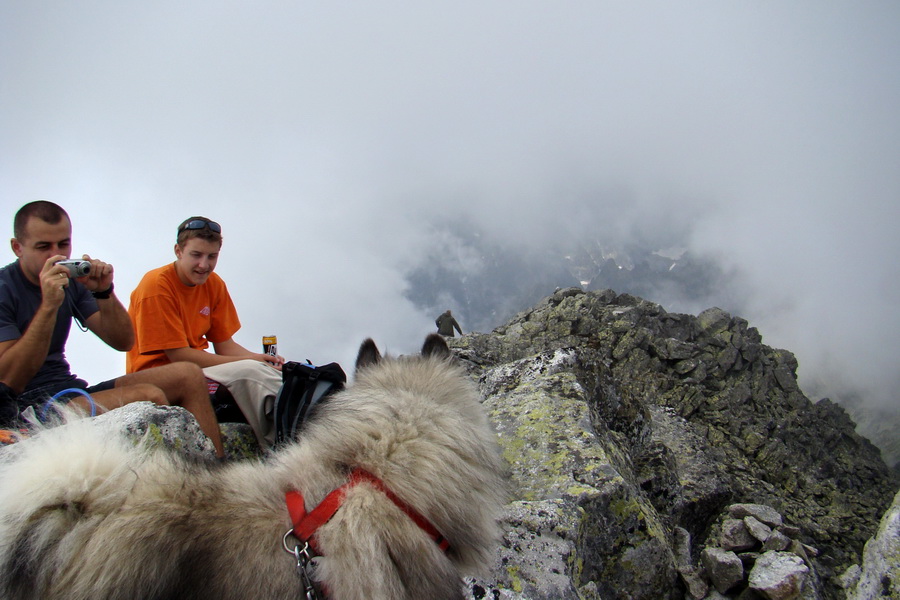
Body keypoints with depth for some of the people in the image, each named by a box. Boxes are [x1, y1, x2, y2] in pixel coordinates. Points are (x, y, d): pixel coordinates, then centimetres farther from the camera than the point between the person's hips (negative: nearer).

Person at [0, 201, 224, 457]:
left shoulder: (71, 281, 9)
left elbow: (123, 342, 9)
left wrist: (104, 293, -9)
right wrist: (49, 305, -26)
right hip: (27, 405, -8)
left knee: (187, 376, -5)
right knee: (148, 396, -28)